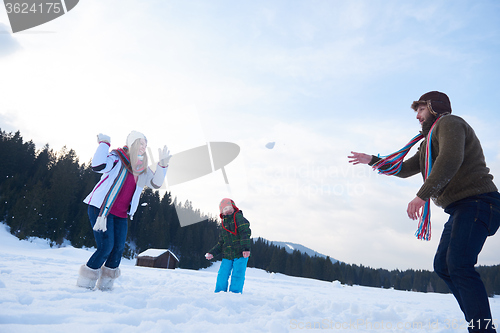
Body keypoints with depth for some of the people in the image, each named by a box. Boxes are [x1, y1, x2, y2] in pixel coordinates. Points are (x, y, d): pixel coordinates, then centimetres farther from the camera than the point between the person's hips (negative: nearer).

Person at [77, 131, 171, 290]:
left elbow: (156, 183, 0)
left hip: (120, 215, 7)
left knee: (118, 248, 3)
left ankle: (105, 283, 22)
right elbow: (98, 166, -28)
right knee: (106, 247, -11)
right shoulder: (117, 158, -10)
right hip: (101, 209, -6)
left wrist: (162, 164, -10)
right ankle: (85, 282, 10)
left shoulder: (142, 169, 10)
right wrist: (104, 143, -21)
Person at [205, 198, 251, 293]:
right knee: (222, 276, 3)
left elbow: (245, 233, -16)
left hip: (240, 255, -6)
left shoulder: (239, 218, -2)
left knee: (237, 277, -5)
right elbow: (221, 243, 23)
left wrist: (246, 248, -28)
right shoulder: (224, 225, 18)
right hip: (227, 256, 6)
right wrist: (212, 253, 11)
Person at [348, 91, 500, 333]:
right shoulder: (428, 144, 25)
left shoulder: (448, 122, -5)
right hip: (460, 208, 10)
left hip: (476, 201, -10)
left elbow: (450, 159, -24)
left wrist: (422, 196, -28)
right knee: (442, 265, 9)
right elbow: (404, 169, 28)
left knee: (458, 264, -23)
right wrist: (371, 160, 21)